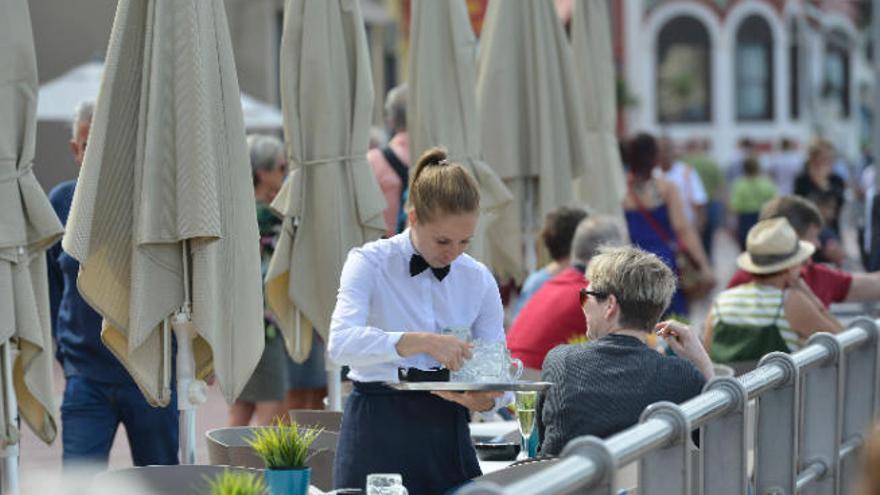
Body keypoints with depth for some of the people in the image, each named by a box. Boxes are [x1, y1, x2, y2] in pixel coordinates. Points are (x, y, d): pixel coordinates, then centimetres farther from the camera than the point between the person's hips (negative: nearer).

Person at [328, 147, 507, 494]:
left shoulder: (479, 280, 6)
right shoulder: (370, 263, -5)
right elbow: (341, 343, -24)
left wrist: (484, 399, -21)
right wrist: (422, 342, -36)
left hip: (447, 432, 4)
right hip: (379, 430, -3)